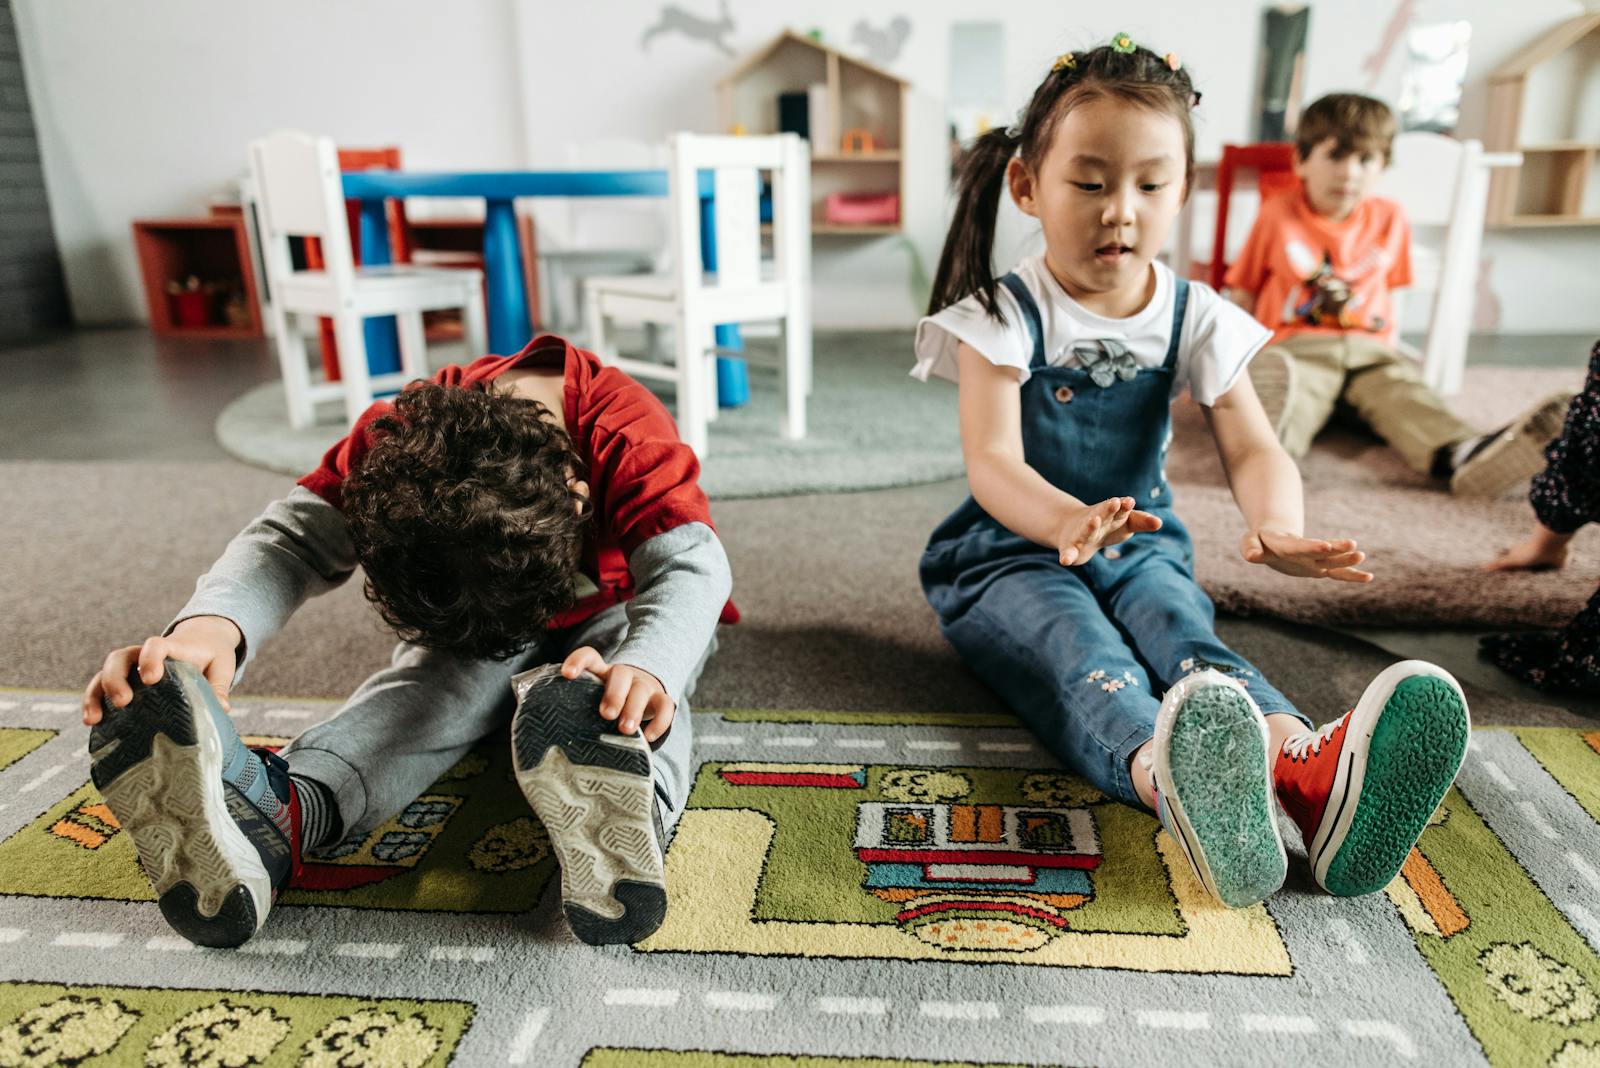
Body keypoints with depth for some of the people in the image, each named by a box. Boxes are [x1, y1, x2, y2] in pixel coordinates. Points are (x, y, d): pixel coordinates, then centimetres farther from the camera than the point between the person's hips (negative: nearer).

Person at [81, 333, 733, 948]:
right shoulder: (400, 438, -24)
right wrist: (214, 624, -57)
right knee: (440, 672, -34)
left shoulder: (629, 430, -34)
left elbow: (691, 565, -45)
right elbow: (294, 537, -33)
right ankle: (284, 810, -60)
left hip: (612, 618, -2)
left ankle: (609, 827, -69)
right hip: (477, 619, 2)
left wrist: (643, 671, -68)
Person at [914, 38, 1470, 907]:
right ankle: (1167, 776, -67)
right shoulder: (1003, 316, -8)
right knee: (1080, 650, -35)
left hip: (1142, 549, 3)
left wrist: (1276, 525, -34)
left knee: (1182, 628, -30)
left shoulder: (1194, 318, 3)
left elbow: (1252, 448, -8)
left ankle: (1309, 767, -60)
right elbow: (992, 461, -22)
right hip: (1014, 553, -3)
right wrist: (1066, 520, -46)